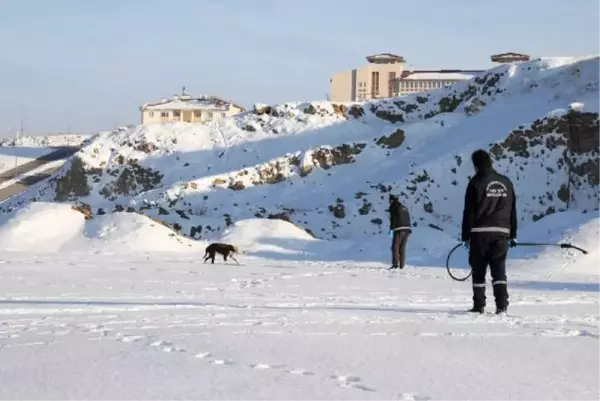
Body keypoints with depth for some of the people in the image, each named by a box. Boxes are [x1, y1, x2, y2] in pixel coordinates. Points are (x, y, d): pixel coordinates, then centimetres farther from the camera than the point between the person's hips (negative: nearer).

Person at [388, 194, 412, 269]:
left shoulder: (393, 206, 3)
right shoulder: (404, 207, 25)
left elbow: (393, 218, -9)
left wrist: (391, 228, -10)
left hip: (399, 229, -7)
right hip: (407, 229, 7)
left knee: (395, 247, -6)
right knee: (402, 248, 8)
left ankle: (395, 264, -18)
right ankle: (402, 266, 2)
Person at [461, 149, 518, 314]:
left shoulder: (476, 182, -5)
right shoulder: (506, 182, 10)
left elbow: (469, 212, -6)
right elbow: (512, 211, 13)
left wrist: (466, 236, -1)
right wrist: (513, 235, 19)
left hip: (480, 233, -4)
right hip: (502, 233, 4)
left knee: (478, 270, 5)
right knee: (499, 269, 4)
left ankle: (479, 305, 7)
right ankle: (502, 304, -7)